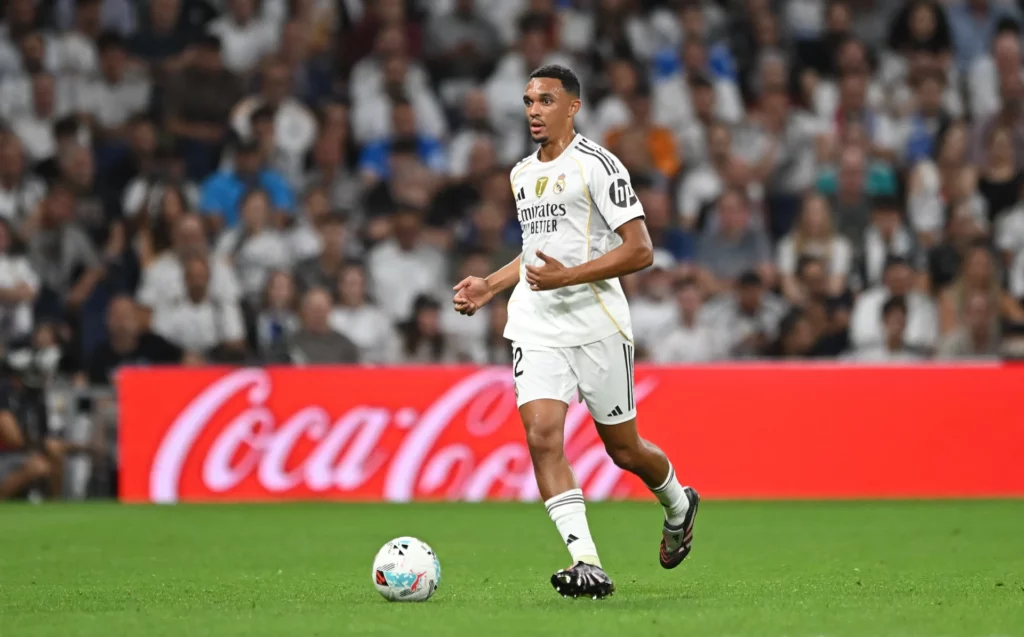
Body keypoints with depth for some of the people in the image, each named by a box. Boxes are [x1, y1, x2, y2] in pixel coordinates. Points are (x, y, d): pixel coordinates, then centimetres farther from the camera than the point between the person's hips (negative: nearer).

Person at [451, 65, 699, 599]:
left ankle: (678, 505, 40)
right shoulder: (522, 175, 15)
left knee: (623, 449, 6)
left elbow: (640, 250, -13)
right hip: (536, 328, 5)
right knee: (542, 435, -17)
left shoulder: (597, 165, -8)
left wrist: (567, 276, -21)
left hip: (596, 325, -5)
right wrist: (491, 286, 19)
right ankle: (588, 565, -20)